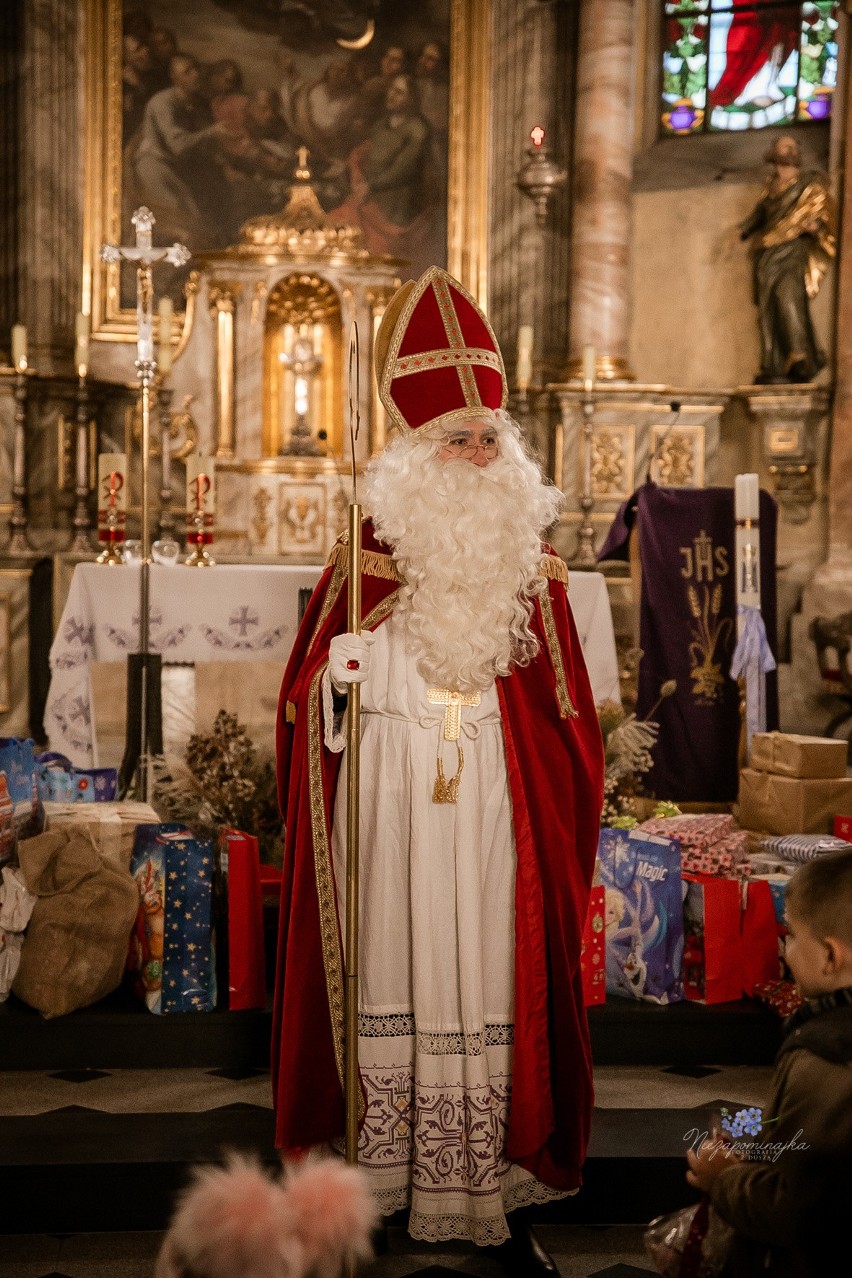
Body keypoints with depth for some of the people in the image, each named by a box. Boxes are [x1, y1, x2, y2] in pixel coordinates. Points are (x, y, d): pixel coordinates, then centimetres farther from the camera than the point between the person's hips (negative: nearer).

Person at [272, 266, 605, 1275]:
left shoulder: (529, 563, 7)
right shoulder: (367, 556, 2)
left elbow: (566, 714, 10)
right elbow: (311, 693, 4)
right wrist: (343, 671, -16)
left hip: (493, 807, 1)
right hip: (391, 799, -1)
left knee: (493, 985, 2)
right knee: (387, 974, 3)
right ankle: (371, 1187, 16)